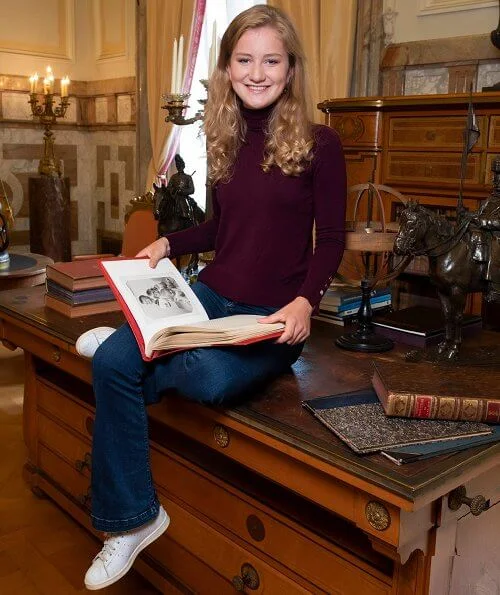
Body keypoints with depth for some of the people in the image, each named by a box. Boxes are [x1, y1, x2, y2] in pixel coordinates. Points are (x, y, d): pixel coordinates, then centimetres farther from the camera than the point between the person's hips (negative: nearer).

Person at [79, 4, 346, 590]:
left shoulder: (318, 143, -6)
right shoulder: (225, 141, 10)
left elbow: (331, 238, -4)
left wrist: (305, 301, -21)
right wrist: (166, 244, 4)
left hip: (276, 317, -4)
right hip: (210, 294, 5)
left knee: (210, 378, -36)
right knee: (110, 362, -20)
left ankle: (137, 352, 1)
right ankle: (132, 517, -5)